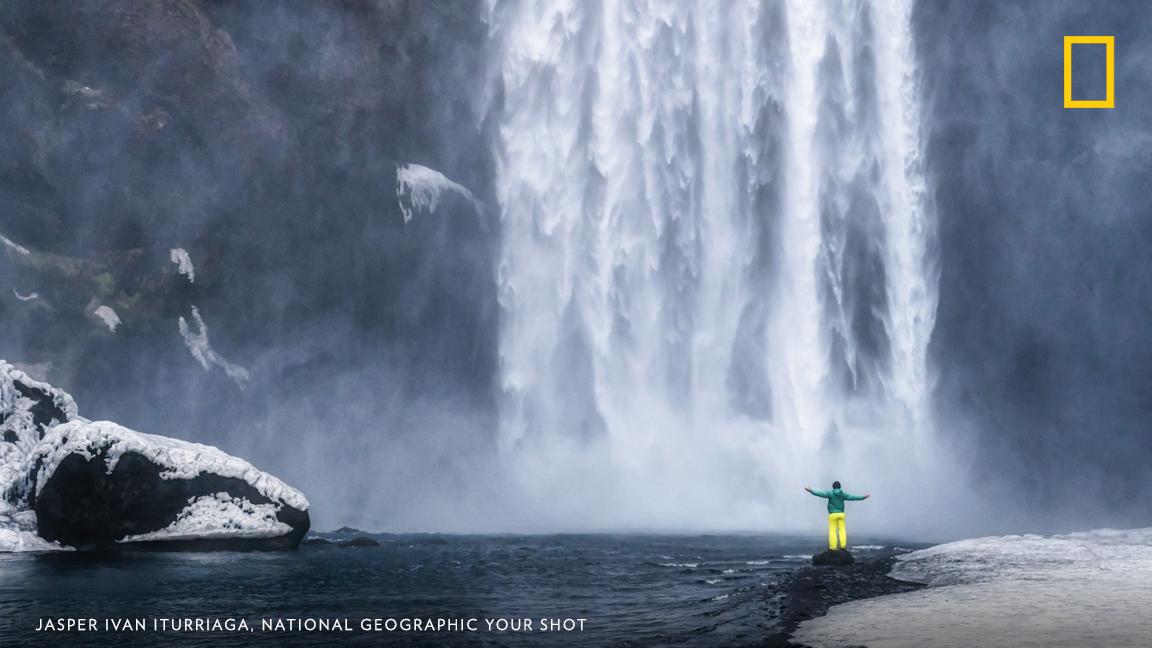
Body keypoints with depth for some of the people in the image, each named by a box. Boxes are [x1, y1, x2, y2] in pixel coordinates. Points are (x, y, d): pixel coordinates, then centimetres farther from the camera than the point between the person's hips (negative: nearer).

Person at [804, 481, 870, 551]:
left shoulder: (830, 493, -6)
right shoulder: (843, 494, 5)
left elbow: (821, 493, -18)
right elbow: (852, 497, 12)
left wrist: (811, 491, -23)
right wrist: (863, 497, 23)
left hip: (833, 514, -3)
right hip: (841, 514, 3)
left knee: (832, 531, -2)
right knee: (842, 530, 4)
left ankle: (833, 547, -6)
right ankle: (843, 545, -3)